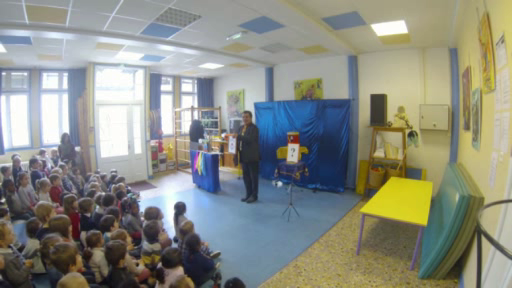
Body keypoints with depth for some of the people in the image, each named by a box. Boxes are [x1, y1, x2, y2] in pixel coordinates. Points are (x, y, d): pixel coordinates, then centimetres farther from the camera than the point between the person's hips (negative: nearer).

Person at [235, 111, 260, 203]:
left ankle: (254, 195, 14)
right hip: (243, 156, 7)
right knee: (246, 176, 13)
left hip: (252, 156, -7)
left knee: (253, 177, 3)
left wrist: (238, 136, -29)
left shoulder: (254, 128, -9)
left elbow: (249, 139, -23)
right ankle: (248, 194, 24)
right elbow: (239, 140, 14)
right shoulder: (241, 128, 14)